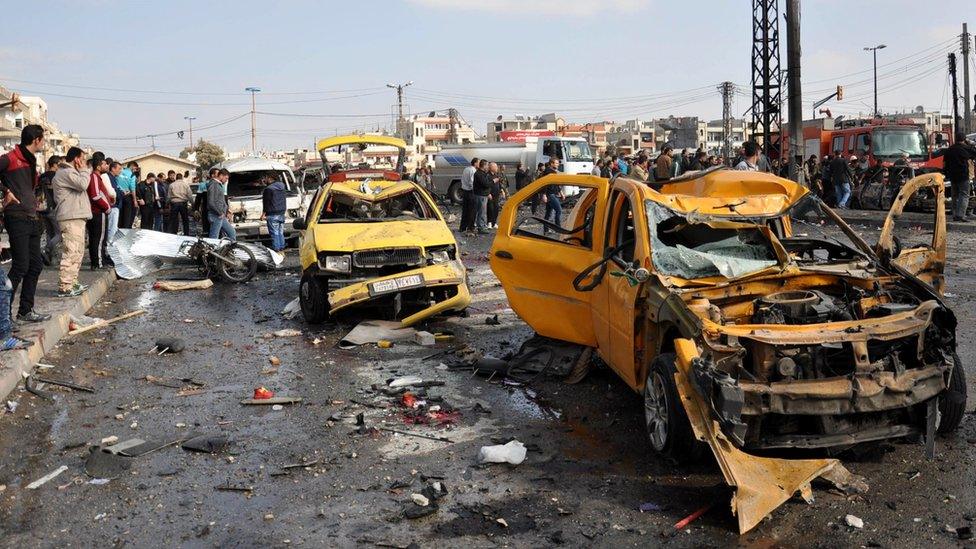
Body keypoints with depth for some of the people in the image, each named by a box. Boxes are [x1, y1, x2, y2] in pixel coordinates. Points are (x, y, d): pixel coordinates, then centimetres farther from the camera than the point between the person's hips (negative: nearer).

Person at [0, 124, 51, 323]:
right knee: (20, 266, -10)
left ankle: (26, 310, 17)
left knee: (36, 265, 9)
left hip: (32, 220, 9)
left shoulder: (31, 161, 18)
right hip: (17, 218, -9)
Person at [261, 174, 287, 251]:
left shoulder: (268, 189, -14)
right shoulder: (281, 186, 8)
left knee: (274, 233, -3)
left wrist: (263, 214, -7)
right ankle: (282, 247, 18)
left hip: (273, 214, -8)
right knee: (281, 232, 14)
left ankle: (276, 248, -3)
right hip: (282, 213, 8)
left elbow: (266, 203, -13)